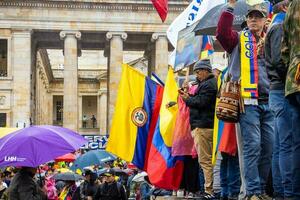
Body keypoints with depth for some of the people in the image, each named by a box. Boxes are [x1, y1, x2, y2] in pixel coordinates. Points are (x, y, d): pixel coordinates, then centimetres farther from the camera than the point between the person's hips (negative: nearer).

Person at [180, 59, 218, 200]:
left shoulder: (208, 85, -11)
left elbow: (201, 102, -18)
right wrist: (189, 96, 10)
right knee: (209, 159, 12)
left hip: (202, 126, -11)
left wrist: (187, 99, -3)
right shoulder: (211, 83, 22)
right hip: (206, 125, 11)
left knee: (205, 160, -10)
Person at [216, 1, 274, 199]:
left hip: (269, 102, 4)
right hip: (249, 102, -4)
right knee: (253, 146, -9)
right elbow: (222, 32, -11)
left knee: (269, 147, 4)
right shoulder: (239, 39, 9)